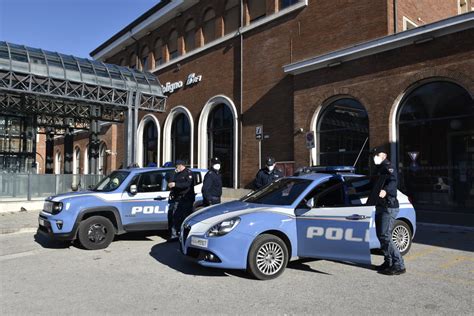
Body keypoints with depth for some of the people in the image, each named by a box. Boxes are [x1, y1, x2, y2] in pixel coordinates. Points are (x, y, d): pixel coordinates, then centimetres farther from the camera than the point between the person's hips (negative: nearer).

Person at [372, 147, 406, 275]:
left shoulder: (388, 167, -13)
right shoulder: (379, 169, 17)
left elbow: (393, 181, -34)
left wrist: (385, 190, -50)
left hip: (389, 207, -10)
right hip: (380, 207, 10)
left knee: (385, 237, -14)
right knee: (381, 235, 15)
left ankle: (399, 265, -8)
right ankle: (388, 262, 26)